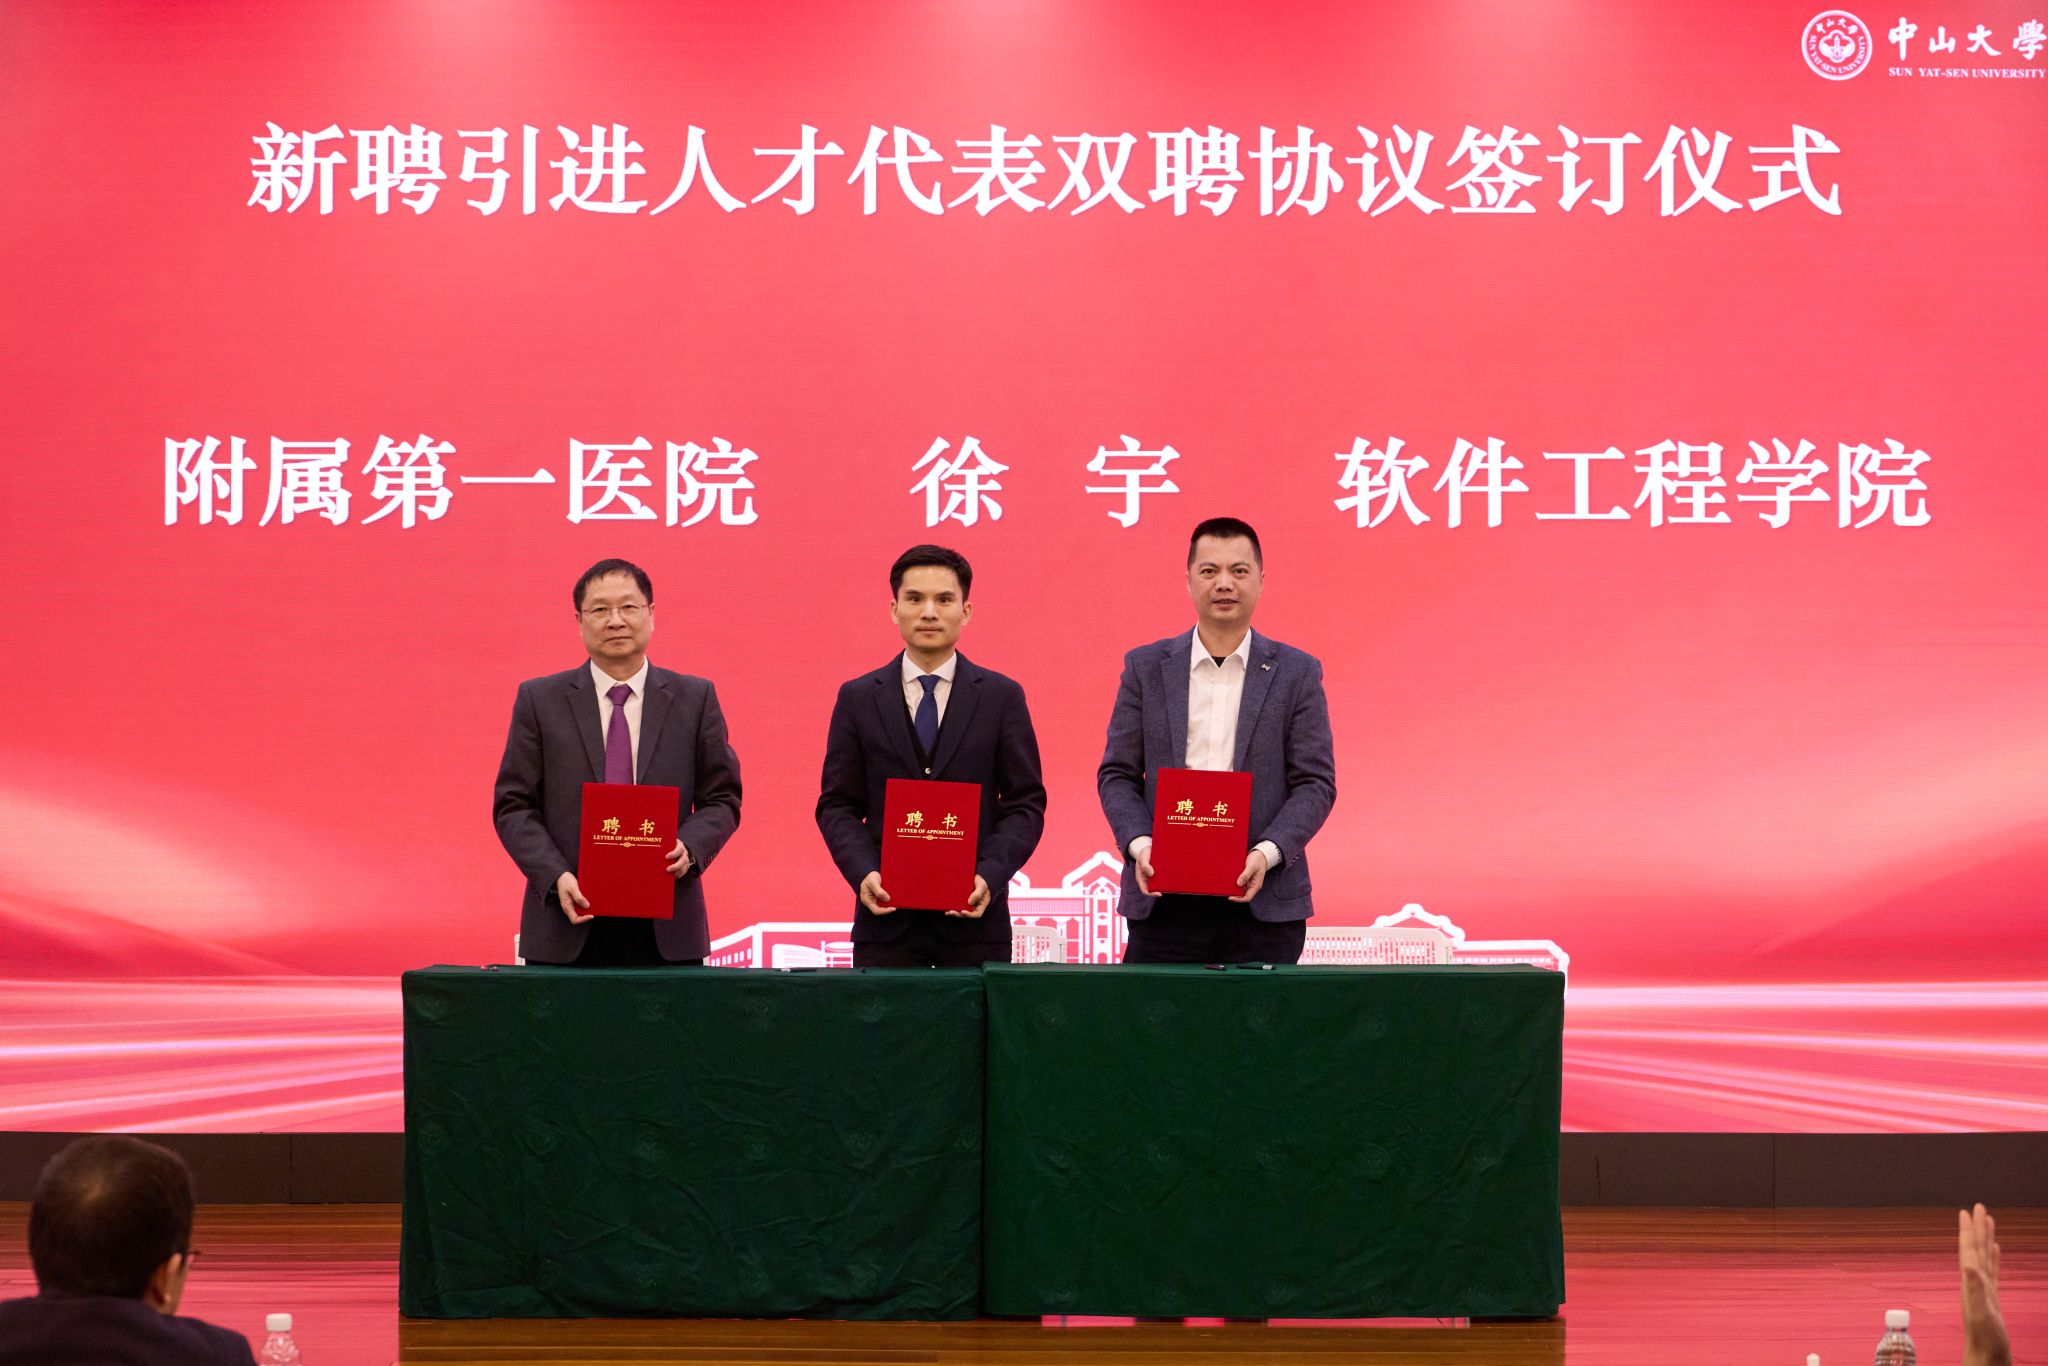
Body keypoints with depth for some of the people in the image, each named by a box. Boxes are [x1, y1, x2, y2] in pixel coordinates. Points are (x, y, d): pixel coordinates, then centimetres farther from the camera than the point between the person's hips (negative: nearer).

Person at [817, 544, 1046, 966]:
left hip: (975, 916, 0)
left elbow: (1025, 804, 4)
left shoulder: (1003, 697, 6)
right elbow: (838, 805, 7)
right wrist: (863, 873, -10)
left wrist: (989, 876, -12)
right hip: (886, 917, 1)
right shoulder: (857, 698, 9)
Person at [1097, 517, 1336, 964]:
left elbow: (1315, 782, 2)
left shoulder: (1297, 673, 6)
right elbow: (1117, 773, 7)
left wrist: (1267, 853, -14)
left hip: (1263, 903, -1)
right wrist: (1139, 844, -11)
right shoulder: (1146, 667, 9)